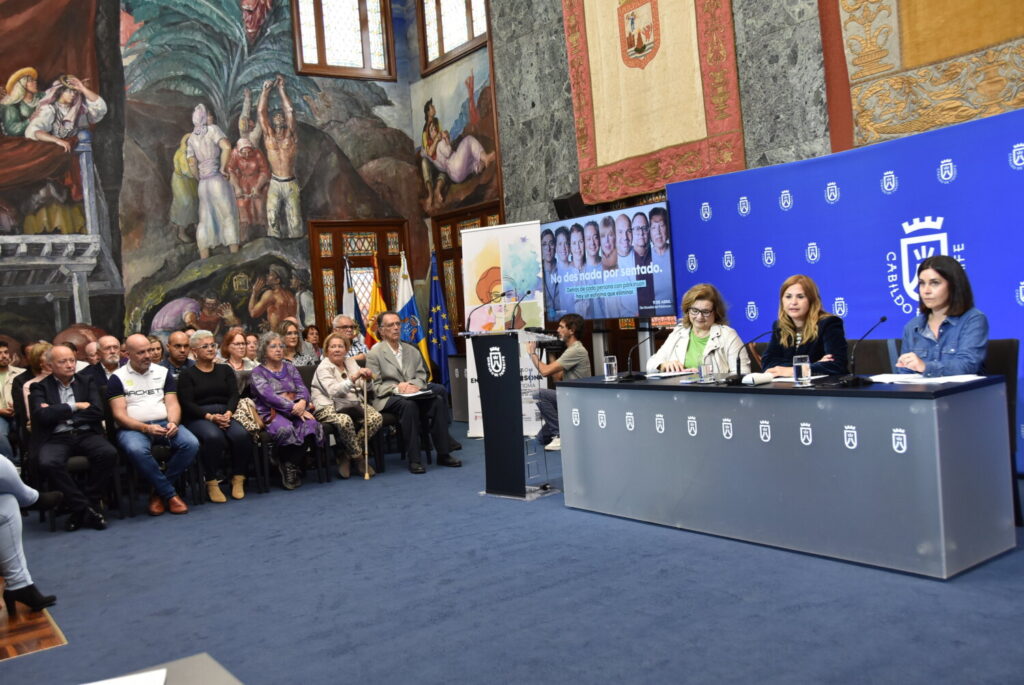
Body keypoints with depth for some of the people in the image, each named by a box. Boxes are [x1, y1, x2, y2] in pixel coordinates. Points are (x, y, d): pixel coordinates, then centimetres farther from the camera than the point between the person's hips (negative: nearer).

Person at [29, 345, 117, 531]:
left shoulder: (87, 382, 15)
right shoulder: (40, 388, 10)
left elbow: (97, 411, 1)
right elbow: (43, 416, -7)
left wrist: (58, 414, -2)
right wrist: (75, 407, -2)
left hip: (86, 434, 2)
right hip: (56, 438, -1)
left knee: (109, 453, -30)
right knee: (48, 463, -35)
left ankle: (85, 506, -15)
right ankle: (84, 507, -20)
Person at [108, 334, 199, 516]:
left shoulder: (163, 372, 15)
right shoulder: (118, 378, 5)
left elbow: (172, 404, 8)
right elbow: (119, 414, -3)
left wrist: (173, 423, -14)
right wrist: (146, 428, -18)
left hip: (164, 424, 3)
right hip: (133, 428, -3)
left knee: (191, 444, -26)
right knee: (137, 450, -38)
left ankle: (159, 491, -10)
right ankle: (170, 494, -19)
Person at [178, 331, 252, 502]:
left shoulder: (225, 370, 19)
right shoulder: (187, 375, 8)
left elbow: (234, 395, 7)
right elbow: (187, 404, -3)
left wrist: (228, 414, -14)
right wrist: (210, 417, -18)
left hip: (225, 415, 3)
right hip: (198, 418, -3)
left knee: (241, 435, -30)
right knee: (213, 437, -36)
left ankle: (238, 479, -17)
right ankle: (211, 483, -24)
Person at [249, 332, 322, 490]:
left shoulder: (290, 367, 22)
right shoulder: (258, 373, 6)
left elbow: (302, 389, 10)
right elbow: (269, 396, -9)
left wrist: (302, 402, -15)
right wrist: (293, 408, -20)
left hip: (297, 410, 4)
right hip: (271, 413, -4)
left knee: (310, 425, -31)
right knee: (285, 429, -39)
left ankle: (290, 465, -13)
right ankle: (291, 466, -12)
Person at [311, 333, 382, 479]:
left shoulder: (351, 362, 16)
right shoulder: (323, 367, -3)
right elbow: (333, 391, -21)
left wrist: (367, 379, -9)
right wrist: (353, 378, -31)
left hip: (353, 404, 6)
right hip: (328, 407, -6)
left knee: (376, 417, -21)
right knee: (345, 420, -38)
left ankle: (347, 456, -10)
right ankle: (358, 458, -13)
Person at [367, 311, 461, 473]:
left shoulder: (412, 351, 20)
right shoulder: (374, 354, 3)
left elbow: (422, 375, 15)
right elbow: (375, 386, -3)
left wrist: (414, 385, -8)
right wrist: (396, 388, -19)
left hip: (413, 394, 5)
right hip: (387, 399, -4)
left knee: (438, 401, -25)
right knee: (409, 405, -37)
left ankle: (443, 454, -22)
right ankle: (413, 459, -33)